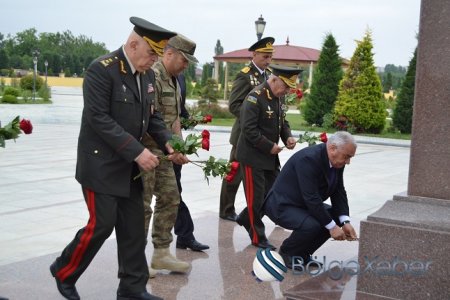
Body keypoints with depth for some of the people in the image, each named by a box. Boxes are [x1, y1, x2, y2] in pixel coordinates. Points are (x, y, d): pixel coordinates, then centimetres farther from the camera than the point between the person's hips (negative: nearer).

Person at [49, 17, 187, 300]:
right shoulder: (102, 69, -17)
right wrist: (137, 151, -24)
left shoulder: (147, 75, 7)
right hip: (101, 164, -7)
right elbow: (99, 119, -22)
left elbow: (152, 115, 13)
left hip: (129, 167, 7)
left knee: (133, 228, 8)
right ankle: (64, 271, 20)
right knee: (102, 225, -4)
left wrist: (169, 143, -4)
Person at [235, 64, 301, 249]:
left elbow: (282, 122, 19)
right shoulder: (255, 97, -19)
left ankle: (245, 219, 31)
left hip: (270, 157, 8)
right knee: (256, 197, 3)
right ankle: (258, 237, 17)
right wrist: (270, 146, -21)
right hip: (253, 156, -8)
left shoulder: (278, 97, 8)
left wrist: (288, 137, -1)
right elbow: (249, 129, -24)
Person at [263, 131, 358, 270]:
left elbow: (339, 192, -1)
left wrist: (345, 221, -14)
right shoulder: (308, 159, -30)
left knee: (337, 217, 1)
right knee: (312, 226, -31)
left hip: (304, 204, 9)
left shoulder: (337, 160, -4)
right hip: (282, 205, -9)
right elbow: (311, 198, -32)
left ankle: (302, 253, 13)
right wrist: (331, 226, -27)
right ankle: (287, 252, -1)